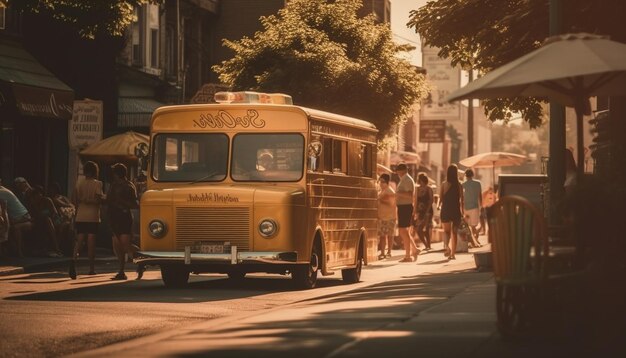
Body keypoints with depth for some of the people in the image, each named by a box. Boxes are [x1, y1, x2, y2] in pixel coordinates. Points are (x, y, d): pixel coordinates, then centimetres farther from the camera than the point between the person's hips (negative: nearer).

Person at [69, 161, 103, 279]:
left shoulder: (79, 183, 5)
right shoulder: (97, 183, -6)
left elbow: (74, 199, 3)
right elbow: (98, 199, -15)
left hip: (80, 217, 3)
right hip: (93, 217, -3)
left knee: (79, 240, 3)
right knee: (91, 242, 4)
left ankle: (74, 259, -25)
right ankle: (91, 268, 8)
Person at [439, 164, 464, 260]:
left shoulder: (444, 184, -4)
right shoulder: (459, 185, -3)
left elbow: (440, 197, -5)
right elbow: (461, 200, -2)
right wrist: (462, 212, 5)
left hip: (446, 210, -1)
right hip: (456, 211, 1)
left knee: (446, 231, 9)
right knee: (454, 232, 11)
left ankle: (447, 246, -20)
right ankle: (452, 253, 10)